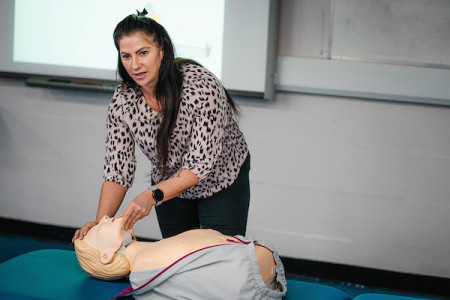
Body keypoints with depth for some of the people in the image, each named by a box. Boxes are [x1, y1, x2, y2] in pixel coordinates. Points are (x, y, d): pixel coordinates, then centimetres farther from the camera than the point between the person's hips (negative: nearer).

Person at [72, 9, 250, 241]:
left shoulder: (200, 86, -31)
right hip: (170, 186, 4)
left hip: (221, 181, -3)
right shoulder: (121, 102, -17)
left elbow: (200, 164, -32)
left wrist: (152, 196, -44)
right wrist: (100, 223, -28)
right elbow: (117, 170, -13)